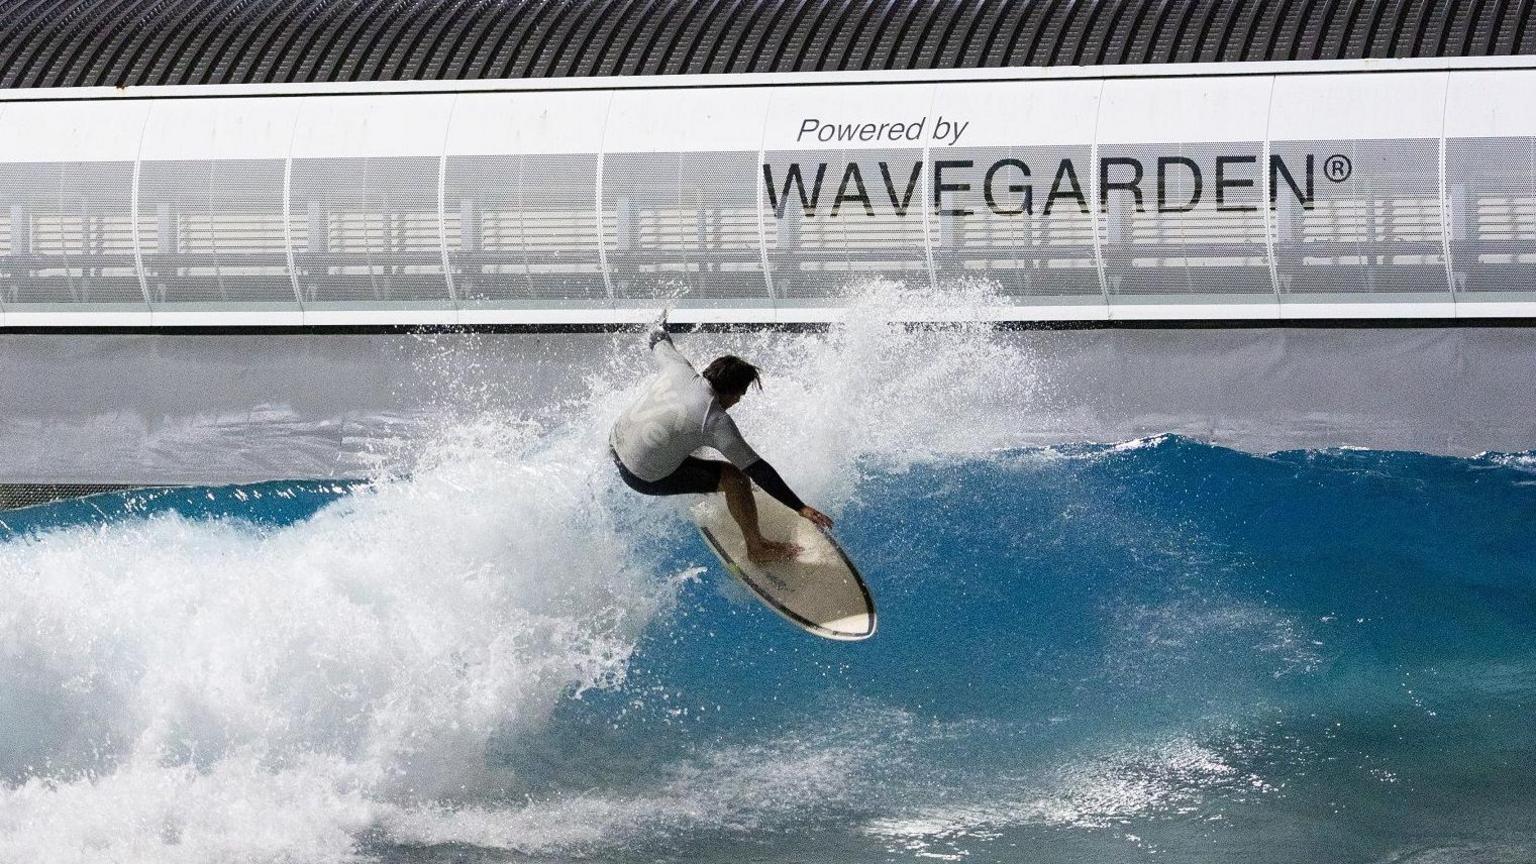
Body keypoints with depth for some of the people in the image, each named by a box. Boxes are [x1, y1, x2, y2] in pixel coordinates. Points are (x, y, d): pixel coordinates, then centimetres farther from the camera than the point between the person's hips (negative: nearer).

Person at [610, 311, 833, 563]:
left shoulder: (678, 368, -9)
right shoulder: (716, 422, -24)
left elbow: (659, 345, 16)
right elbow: (757, 469, -22)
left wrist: (659, 332, 41)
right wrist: (800, 507, -18)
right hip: (645, 479, -7)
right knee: (735, 478, -6)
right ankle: (756, 548, 8)